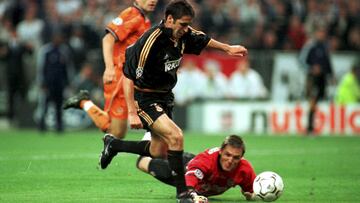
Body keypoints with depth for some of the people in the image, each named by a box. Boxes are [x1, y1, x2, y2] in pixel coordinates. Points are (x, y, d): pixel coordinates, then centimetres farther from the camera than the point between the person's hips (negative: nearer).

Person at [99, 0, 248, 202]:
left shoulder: (183, 34, -7)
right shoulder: (150, 42, -28)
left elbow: (203, 40, 17)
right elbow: (128, 77, -26)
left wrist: (228, 48, 26)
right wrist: (132, 113, -28)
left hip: (165, 97, 8)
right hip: (144, 99, -8)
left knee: (159, 151, 16)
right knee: (176, 136, -24)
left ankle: (113, 144, 40)